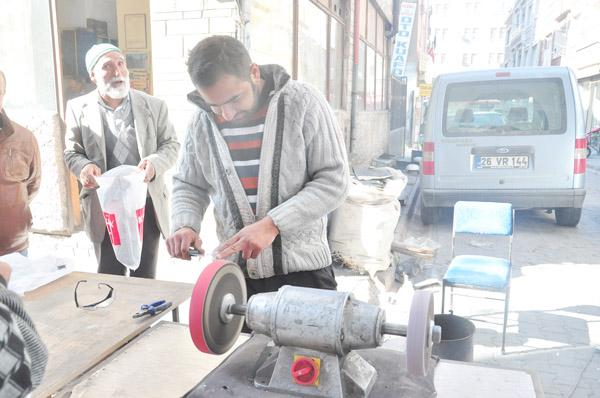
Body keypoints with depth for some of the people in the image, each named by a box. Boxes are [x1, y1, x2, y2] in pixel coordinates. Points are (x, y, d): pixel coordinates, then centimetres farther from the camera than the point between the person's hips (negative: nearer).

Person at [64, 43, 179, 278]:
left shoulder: (154, 106, 1)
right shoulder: (78, 108, 2)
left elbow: (171, 145, 3)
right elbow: (72, 152, 6)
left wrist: (155, 163, -19)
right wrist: (84, 167, -18)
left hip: (146, 204, 0)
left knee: (145, 278, 12)